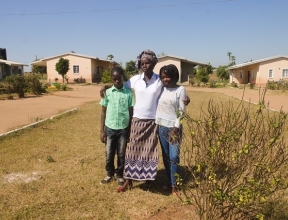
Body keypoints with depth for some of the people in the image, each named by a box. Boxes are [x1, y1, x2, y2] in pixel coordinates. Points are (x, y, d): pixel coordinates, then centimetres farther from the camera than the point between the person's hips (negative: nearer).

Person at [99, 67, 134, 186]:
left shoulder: (129, 93, -4)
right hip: (110, 128, 1)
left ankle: (119, 175, 31)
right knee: (109, 154, 12)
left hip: (123, 129, -1)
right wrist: (102, 131, 0)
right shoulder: (107, 92, -2)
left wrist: (130, 131, 0)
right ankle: (109, 174, 33)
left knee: (121, 154, 11)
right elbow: (103, 112, 2)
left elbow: (131, 112, 1)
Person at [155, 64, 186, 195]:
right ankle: (169, 182, 24)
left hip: (173, 127, -4)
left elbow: (181, 111, -8)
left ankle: (174, 185, 10)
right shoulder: (161, 89, 7)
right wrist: (157, 124, 3)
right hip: (161, 127, 4)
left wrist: (176, 128, -12)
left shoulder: (180, 90, -6)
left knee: (174, 157, -3)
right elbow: (157, 106, 9)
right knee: (165, 156, 11)